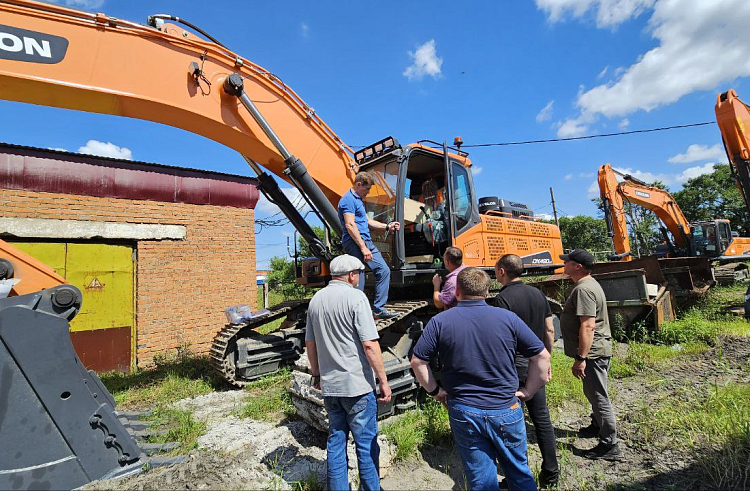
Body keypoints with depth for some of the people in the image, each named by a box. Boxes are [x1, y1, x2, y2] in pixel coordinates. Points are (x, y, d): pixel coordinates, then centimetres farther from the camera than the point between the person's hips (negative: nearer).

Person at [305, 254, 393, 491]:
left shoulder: (316, 299, 6)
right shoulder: (355, 297, -15)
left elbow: (309, 342, 13)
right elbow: (370, 345, -19)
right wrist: (383, 380, -11)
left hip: (329, 385, 6)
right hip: (357, 385, -6)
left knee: (336, 442, 18)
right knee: (366, 444, 10)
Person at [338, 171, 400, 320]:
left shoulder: (359, 200, 22)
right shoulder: (348, 200, -11)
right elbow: (350, 225, -20)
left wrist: (387, 226, 20)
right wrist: (363, 247, -23)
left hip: (367, 242, 10)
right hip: (355, 243, -10)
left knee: (384, 270, 10)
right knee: (358, 281, -9)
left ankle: (378, 309, 16)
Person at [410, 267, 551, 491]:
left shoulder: (439, 321, -10)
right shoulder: (507, 318, -7)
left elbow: (417, 361, -7)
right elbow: (542, 356, -3)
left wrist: (434, 390, 5)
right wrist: (528, 391, 7)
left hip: (463, 412, 0)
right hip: (506, 411, 1)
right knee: (519, 473, 23)